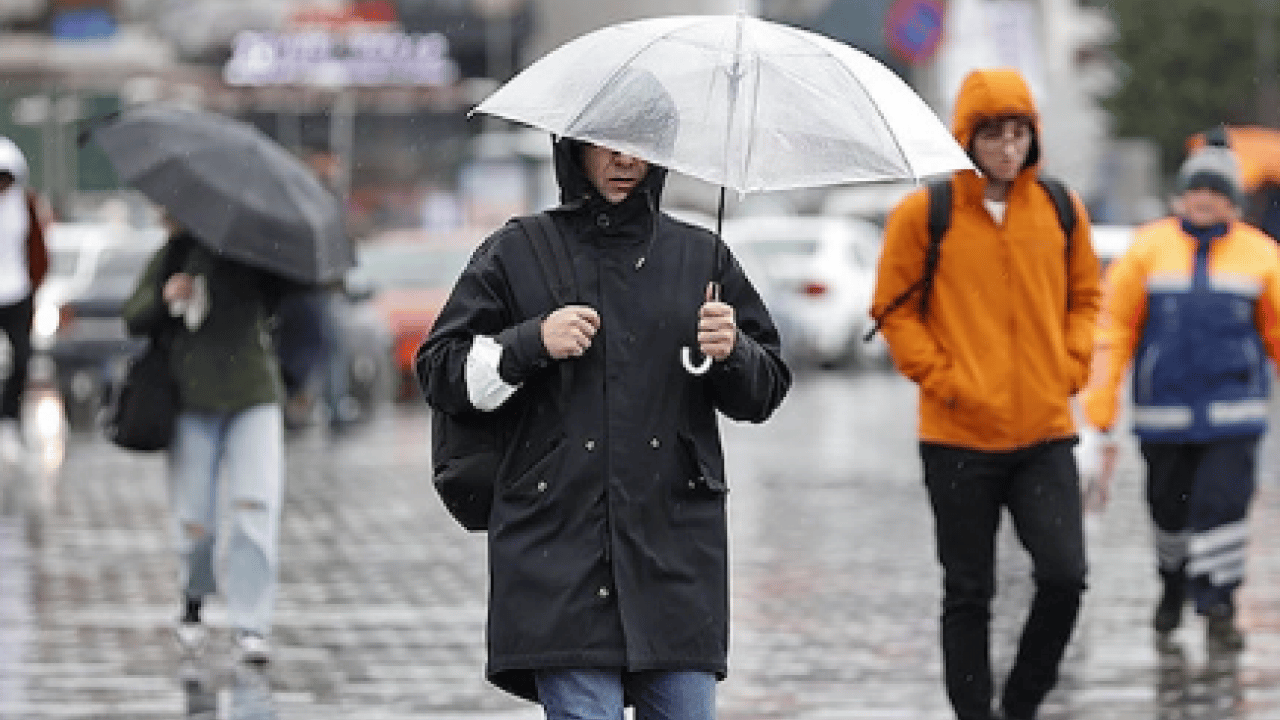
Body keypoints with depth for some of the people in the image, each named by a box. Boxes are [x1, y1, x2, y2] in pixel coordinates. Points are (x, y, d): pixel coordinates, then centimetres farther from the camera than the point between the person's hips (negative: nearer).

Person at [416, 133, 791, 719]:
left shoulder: (700, 256, 13)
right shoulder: (517, 255, 7)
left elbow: (765, 392, 16)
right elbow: (441, 373, 6)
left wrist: (732, 353, -6)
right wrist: (532, 344, -9)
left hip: (676, 549, 2)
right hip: (561, 547, -2)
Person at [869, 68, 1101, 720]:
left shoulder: (1061, 209, 5)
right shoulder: (923, 214, -4)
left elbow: (1084, 296, 16)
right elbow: (894, 310, 0)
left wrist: (1070, 366, 1)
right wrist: (941, 377, -10)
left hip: (1045, 430, 2)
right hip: (958, 436, -2)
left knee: (1064, 576, -8)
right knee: (969, 592, 4)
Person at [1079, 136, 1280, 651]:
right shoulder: (1148, 250, 2)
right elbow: (1113, 333, 3)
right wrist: (1101, 418, -2)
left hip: (1233, 415, -1)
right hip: (1163, 412, 1)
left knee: (1223, 506, -12)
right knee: (1169, 508, 11)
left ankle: (1217, 606, -3)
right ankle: (1173, 584, 37)